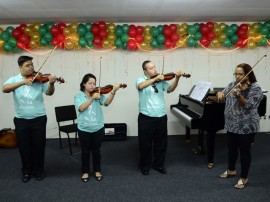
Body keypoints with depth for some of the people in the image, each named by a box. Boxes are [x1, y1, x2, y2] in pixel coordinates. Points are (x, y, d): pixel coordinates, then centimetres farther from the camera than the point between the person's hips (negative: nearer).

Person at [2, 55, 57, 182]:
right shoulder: (14, 79, 0)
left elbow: (49, 93, -12)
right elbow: (4, 89, -19)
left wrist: (51, 83, -34)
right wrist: (22, 82, -32)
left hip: (38, 119, -1)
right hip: (21, 120, 1)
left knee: (39, 146, 8)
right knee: (24, 147, 12)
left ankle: (39, 170, 27)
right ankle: (26, 171, 30)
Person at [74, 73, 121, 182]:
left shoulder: (98, 94, 1)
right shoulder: (78, 96, -1)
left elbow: (107, 102, -17)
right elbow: (81, 108, -19)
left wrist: (113, 91, -32)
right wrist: (92, 98, -24)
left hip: (98, 128, 1)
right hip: (84, 129, -1)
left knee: (96, 150, 14)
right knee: (85, 151, 13)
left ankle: (97, 170, 31)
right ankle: (85, 172, 30)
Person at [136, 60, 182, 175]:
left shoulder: (161, 81, 6)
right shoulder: (141, 80, -2)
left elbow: (170, 89, -8)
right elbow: (141, 86, -25)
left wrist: (177, 78, -24)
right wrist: (155, 78, -33)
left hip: (161, 117, 3)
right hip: (146, 118, -3)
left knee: (161, 143, 14)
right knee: (145, 144, 8)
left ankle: (158, 164, 33)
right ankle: (144, 165, 27)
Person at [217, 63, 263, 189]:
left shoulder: (255, 88, -14)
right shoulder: (232, 85, 5)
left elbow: (248, 106, -23)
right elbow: (223, 95, 4)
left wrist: (238, 95, -39)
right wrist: (220, 93, -20)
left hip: (246, 127, -6)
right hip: (231, 124, 7)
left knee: (244, 151, 5)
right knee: (231, 148, 20)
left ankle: (244, 178, 21)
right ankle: (231, 170, 40)